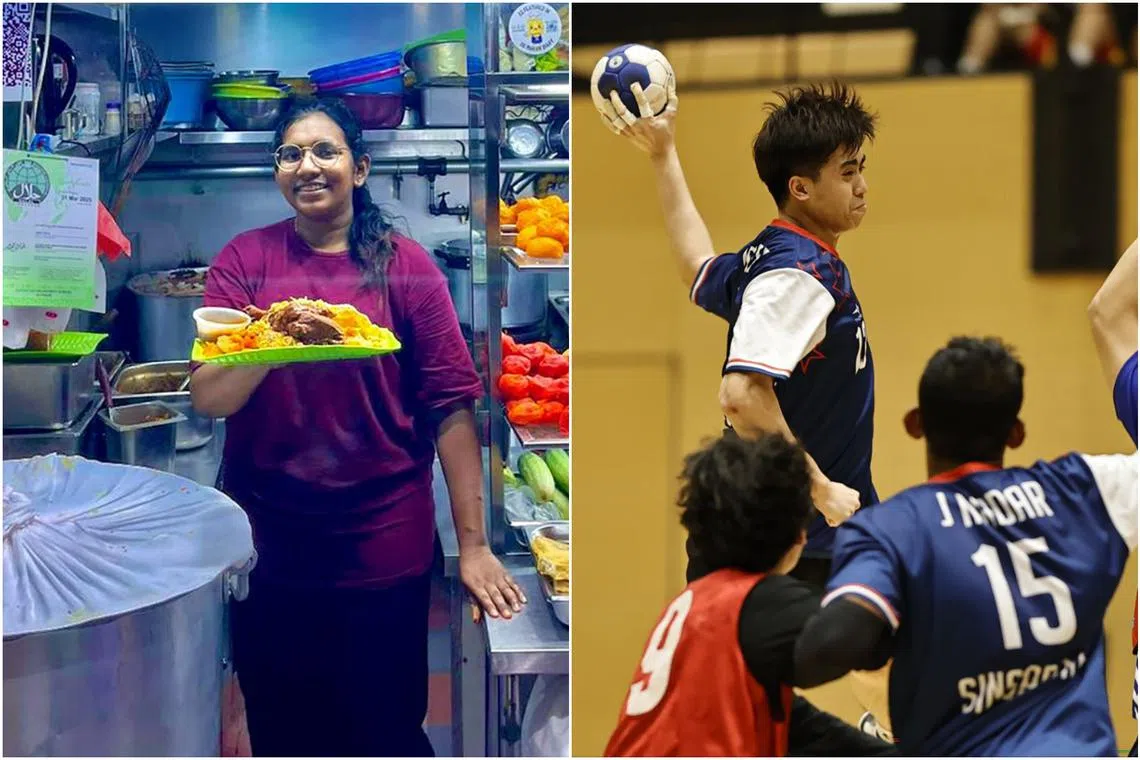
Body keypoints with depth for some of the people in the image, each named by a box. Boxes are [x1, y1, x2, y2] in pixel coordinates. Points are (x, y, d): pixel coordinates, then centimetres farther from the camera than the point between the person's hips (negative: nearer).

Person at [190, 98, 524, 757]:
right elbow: (207, 398, -6)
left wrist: (474, 544, -8)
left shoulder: (404, 264, -2)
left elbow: (452, 404, -4)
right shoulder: (245, 260, 2)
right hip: (268, 546, 2)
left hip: (384, 547, -1)